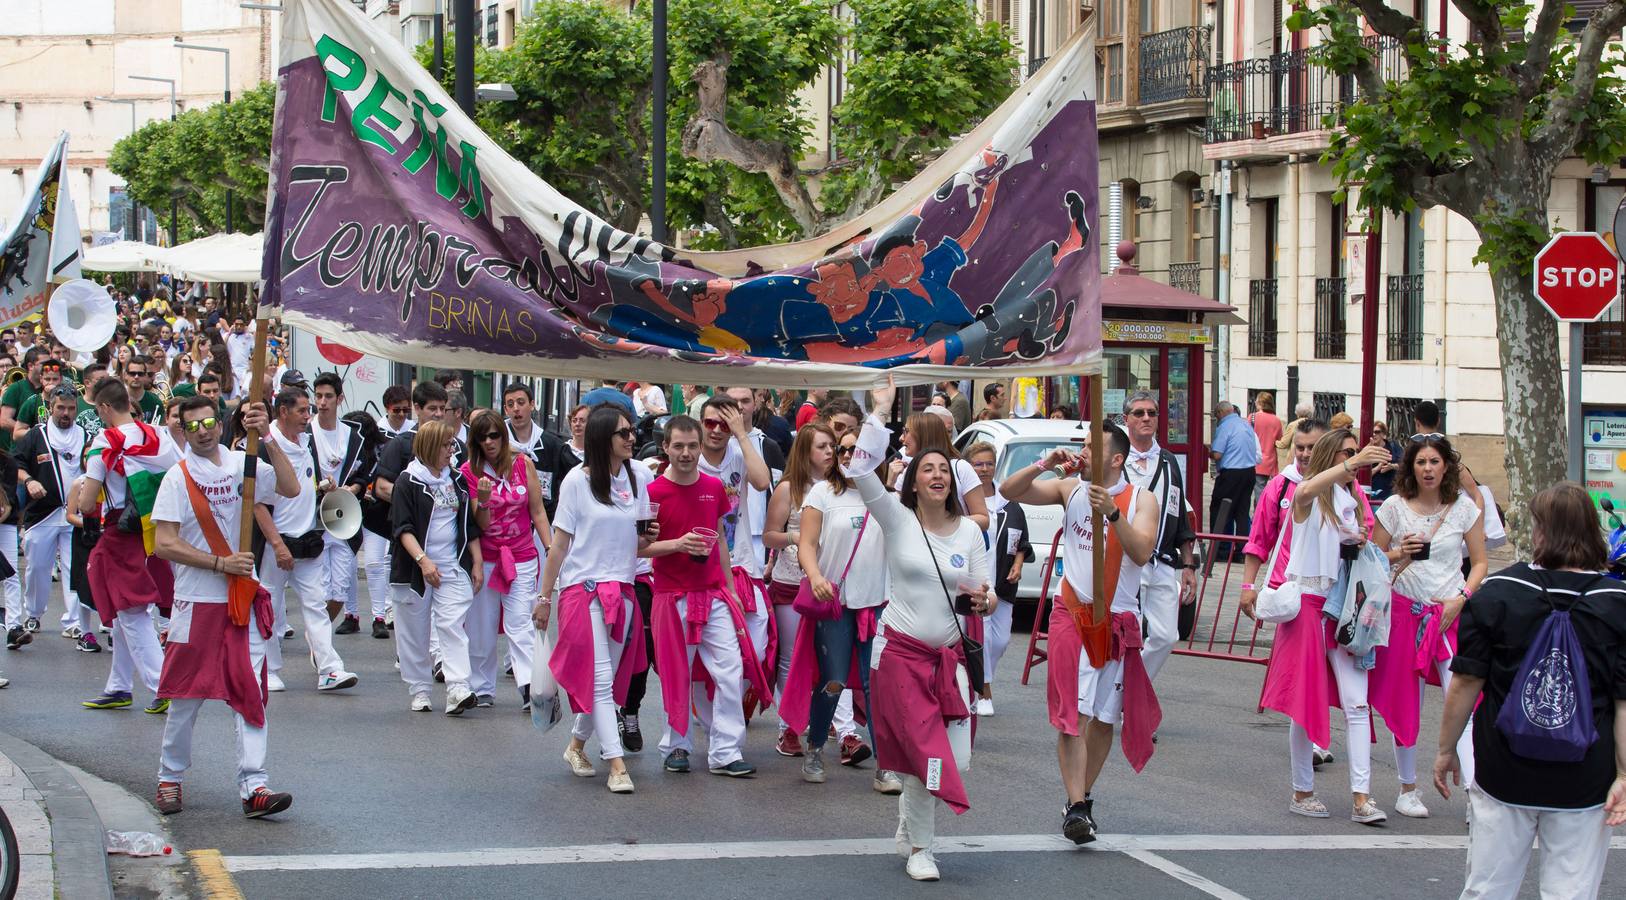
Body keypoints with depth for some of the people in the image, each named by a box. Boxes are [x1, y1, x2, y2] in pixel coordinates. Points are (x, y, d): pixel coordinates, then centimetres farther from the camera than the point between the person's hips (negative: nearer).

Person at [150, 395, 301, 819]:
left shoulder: (240, 464, 5)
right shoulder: (178, 478, -5)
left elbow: (290, 488, -8)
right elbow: (164, 545, -11)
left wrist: (267, 439, -16)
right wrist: (221, 563, -16)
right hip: (196, 603, -3)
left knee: (250, 694, -4)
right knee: (186, 696, 6)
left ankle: (253, 787, -6)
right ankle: (170, 779, 22)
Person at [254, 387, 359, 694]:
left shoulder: (306, 442, 12)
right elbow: (258, 501, -15)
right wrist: (278, 545, -18)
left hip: (308, 541, 6)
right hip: (277, 542, -6)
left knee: (316, 604, -1)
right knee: (271, 609, 4)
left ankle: (330, 670, -6)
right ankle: (269, 672, 14)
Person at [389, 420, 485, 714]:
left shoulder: (457, 480, 11)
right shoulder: (408, 481, -5)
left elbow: (470, 526, 17)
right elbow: (402, 527, -11)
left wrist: (477, 562, 11)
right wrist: (422, 560, -22)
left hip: (453, 568, 3)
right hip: (414, 568, -3)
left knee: (453, 626, -11)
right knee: (415, 632, 5)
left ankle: (458, 690, -20)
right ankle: (419, 691, 16)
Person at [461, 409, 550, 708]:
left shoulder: (523, 464, 0)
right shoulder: (470, 472, -1)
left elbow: (538, 512, 5)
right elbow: (480, 525, -3)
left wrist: (551, 550, -1)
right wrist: (483, 500, -23)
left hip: (521, 558, -1)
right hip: (485, 558, 1)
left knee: (520, 623, -12)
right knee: (482, 627, 4)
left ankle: (529, 687, -20)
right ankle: (482, 689, 15)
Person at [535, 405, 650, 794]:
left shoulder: (639, 477, 4)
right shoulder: (577, 481, -7)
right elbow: (560, 543, -2)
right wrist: (545, 597, 0)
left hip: (622, 591, 5)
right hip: (583, 588, -5)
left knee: (608, 679, 10)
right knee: (600, 679, -9)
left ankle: (577, 744, 30)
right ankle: (617, 765, -10)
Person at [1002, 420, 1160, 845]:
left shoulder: (1141, 500, -1)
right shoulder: (1070, 489, 5)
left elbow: (1141, 552, -16)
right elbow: (1009, 490, 2)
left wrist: (1112, 512, -26)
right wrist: (1046, 464, -11)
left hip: (1119, 619, 0)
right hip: (1072, 615, 0)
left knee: (1105, 717, 9)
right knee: (1073, 713, -12)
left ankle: (1084, 797, 24)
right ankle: (1076, 808, -18)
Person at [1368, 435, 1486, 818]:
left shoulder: (1464, 508, 2)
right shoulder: (1394, 507, 3)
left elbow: (1480, 562, 5)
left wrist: (1460, 599, -9)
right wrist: (1399, 553, -11)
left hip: (1451, 613, -1)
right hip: (1404, 610, 1)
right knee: (1405, 705, 7)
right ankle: (1407, 790, 20)